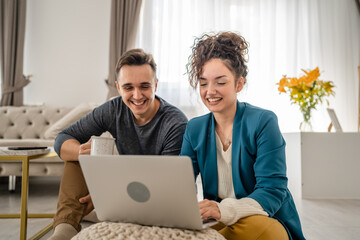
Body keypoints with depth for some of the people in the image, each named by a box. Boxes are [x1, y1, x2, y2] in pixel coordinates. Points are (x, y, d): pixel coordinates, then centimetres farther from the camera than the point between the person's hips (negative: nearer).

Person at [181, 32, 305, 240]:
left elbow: (272, 190, -17)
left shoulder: (263, 122, -10)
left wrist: (224, 210, -35)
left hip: (264, 221, -1)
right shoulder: (194, 129, 5)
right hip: (218, 222, 2)